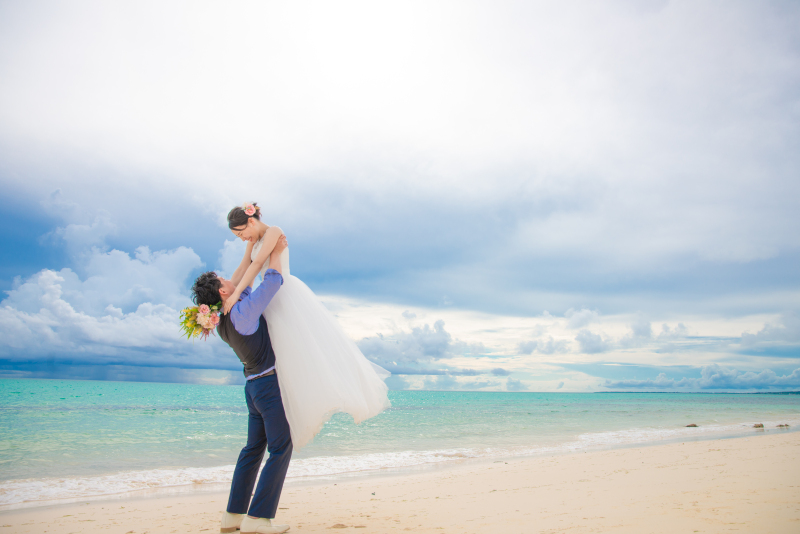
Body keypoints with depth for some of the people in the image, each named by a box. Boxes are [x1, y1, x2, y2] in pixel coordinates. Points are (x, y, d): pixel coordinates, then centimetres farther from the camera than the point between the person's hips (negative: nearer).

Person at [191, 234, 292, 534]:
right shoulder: (242, 312, -19)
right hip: (270, 383, -9)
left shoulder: (222, 321, 8)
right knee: (280, 449, -6)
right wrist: (276, 252, -5)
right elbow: (272, 282, -21)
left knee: (254, 448, 13)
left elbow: (244, 285, 22)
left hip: (254, 385, 9)